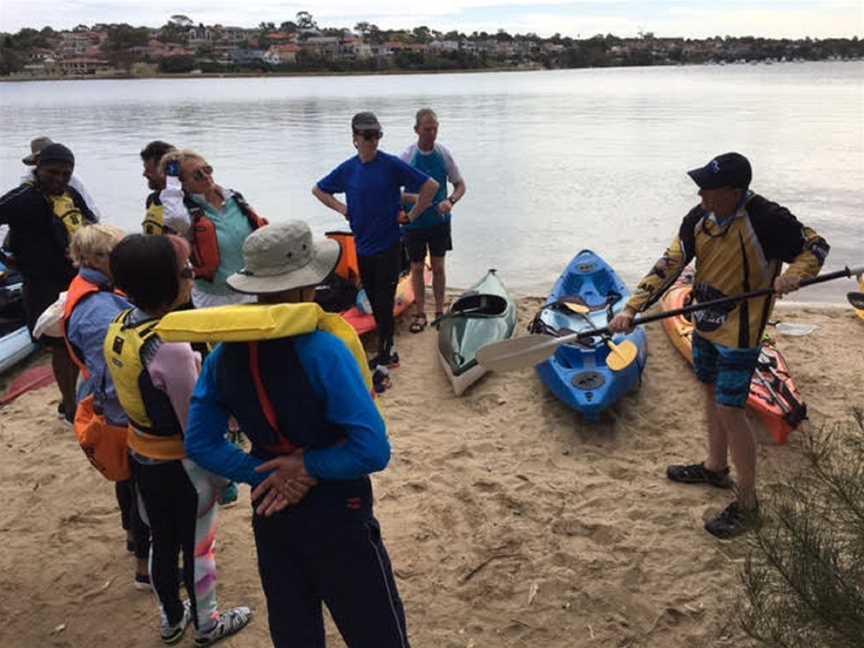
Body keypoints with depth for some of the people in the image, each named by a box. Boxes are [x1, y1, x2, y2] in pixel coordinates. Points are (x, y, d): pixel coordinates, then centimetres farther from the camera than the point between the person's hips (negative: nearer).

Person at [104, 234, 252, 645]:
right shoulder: (170, 348, -31)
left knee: (162, 542, 25)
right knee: (197, 547, 16)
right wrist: (219, 472, -12)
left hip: (141, 457, 7)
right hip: (181, 466, -7)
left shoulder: (118, 328, -6)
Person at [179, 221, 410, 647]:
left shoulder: (226, 353, -7)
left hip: (272, 515, 6)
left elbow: (200, 444, 0)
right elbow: (373, 451, -29)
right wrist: (308, 464, -15)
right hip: (336, 516, -6)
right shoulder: (321, 349, -26)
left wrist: (266, 473, -7)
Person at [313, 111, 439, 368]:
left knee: (384, 302, -3)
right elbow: (318, 190, 18)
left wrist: (412, 216, -7)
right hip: (363, 247, 5)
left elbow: (431, 186, -9)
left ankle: (384, 354, 6)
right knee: (374, 301, 12)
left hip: (388, 246, -5)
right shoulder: (347, 169, 3)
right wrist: (342, 209, 5)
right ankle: (388, 351, 26)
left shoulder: (392, 165, -9)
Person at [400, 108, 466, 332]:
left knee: (438, 267, 10)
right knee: (417, 268, 8)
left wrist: (450, 201, -19)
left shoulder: (444, 154, -5)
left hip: (439, 220, 2)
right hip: (414, 221, -1)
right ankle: (420, 314, 20)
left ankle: (440, 312, 23)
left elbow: (460, 185, 1)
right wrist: (412, 198, -28)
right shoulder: (407, 156, -12)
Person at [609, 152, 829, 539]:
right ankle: (716, 468, 43)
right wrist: (632, 308, -14)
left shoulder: (767, 220, -23)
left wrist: (795, 274, -29)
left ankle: (747, 504, 12)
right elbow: (669, 265, -6)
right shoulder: (700, 218, -6)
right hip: (706, 323, 7)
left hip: (739, 333, -7)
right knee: (712, 392, 21)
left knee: (730, 412, -4)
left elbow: (816, 247, -7)